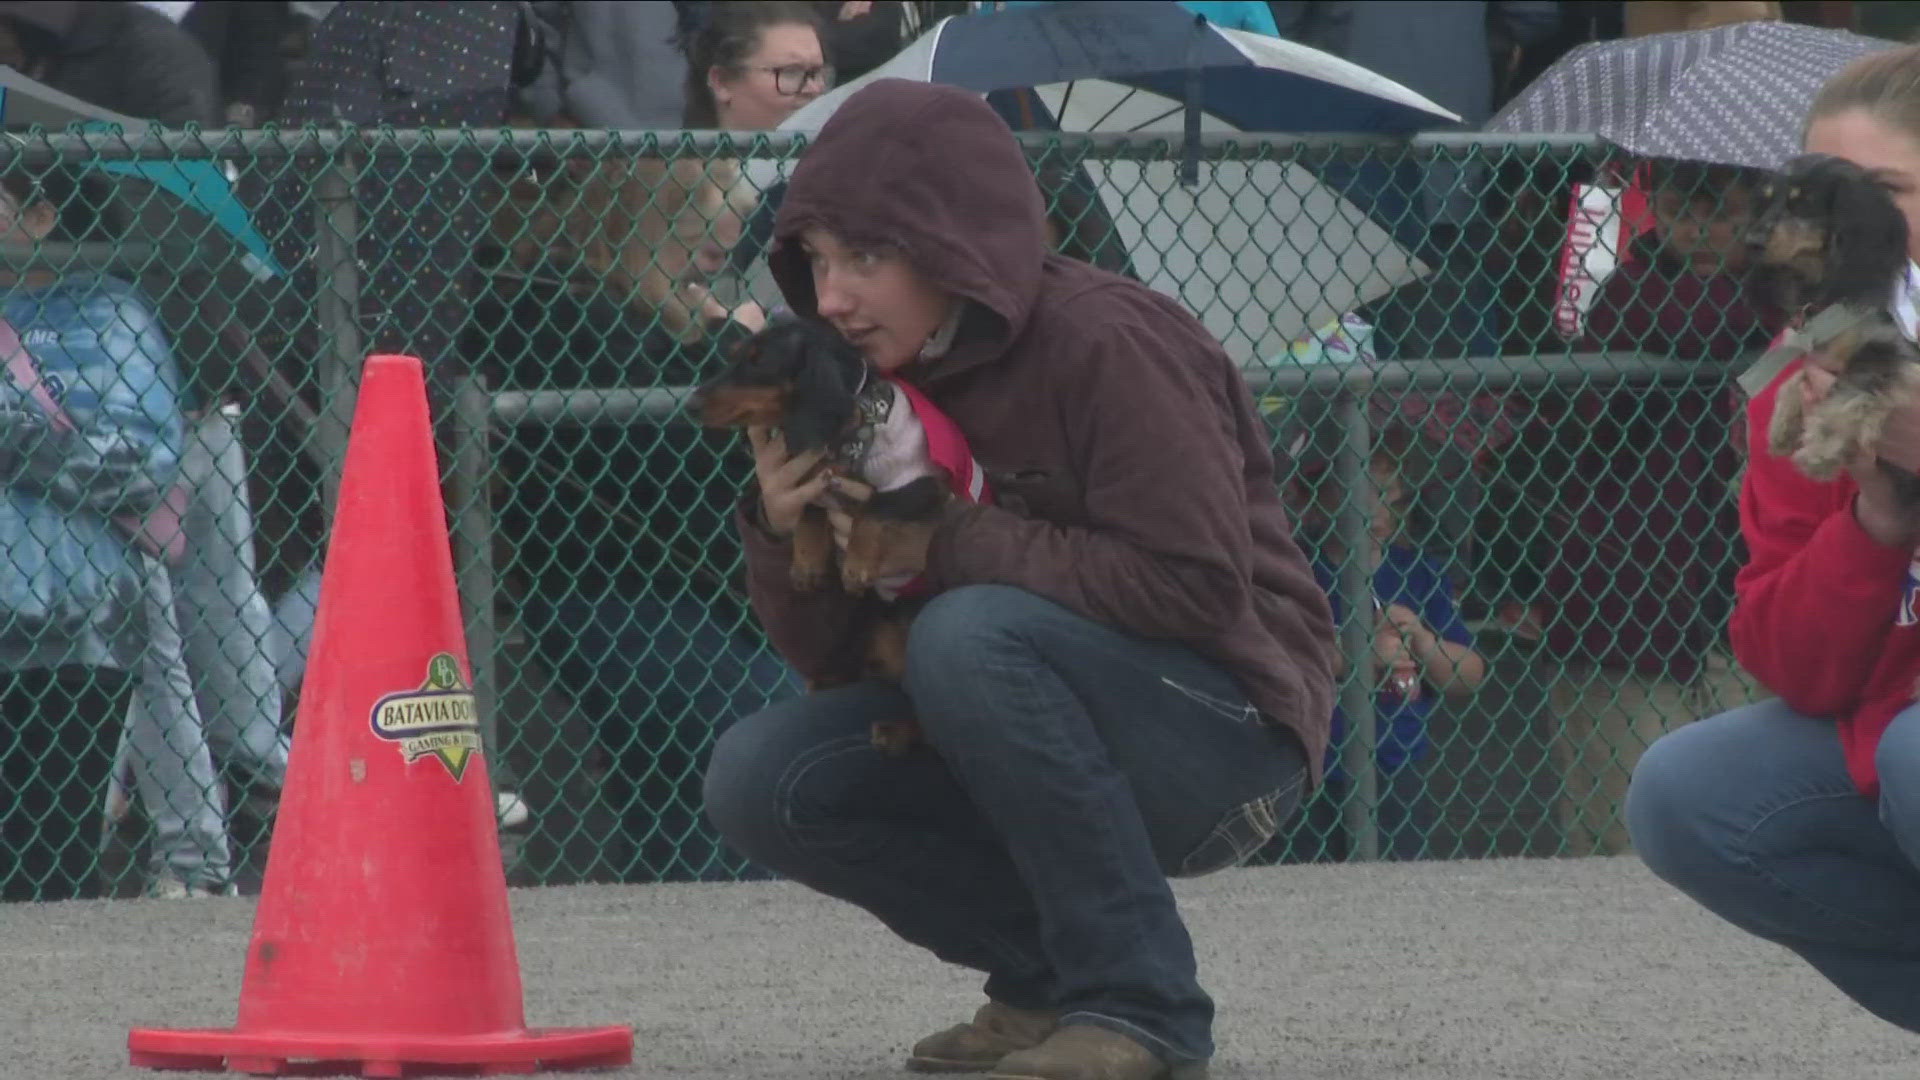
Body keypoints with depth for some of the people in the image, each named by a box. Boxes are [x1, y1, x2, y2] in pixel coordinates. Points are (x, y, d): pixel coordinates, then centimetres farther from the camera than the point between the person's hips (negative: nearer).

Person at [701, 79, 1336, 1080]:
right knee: (758, 779, -10)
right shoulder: (891, 384, 4)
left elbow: (1198, 585, -26)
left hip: (1228, 727, -7)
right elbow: (833, 661, 8)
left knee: (970, 636, -33)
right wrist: (782, 533, -13)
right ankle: (1048, 974, 3)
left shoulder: (1105, 345, -18)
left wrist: (953, 545, -22)